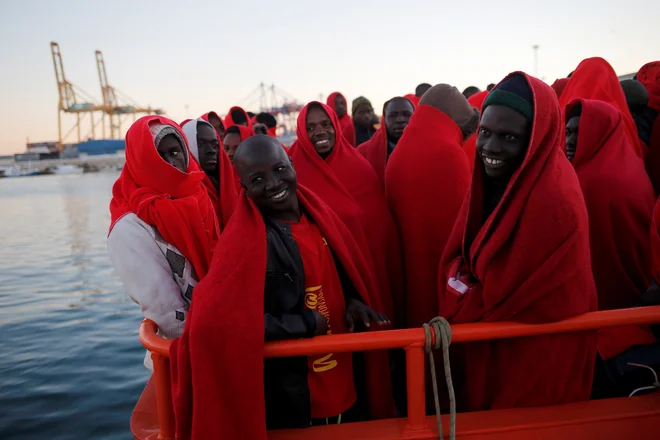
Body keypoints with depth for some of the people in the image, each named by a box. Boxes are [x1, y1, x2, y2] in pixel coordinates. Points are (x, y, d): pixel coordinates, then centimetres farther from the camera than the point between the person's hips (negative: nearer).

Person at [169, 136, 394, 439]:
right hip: (290, 396, -6)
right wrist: (306, 323, -23)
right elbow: (216, 321, -31)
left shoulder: (316, 213, -1)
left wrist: (353, 302, -7)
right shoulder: (245, 240, -22)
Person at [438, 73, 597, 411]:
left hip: (538, 351, -7)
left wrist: (455, 310, -10)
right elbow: (459, 256, 5)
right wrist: (463, 287, -11)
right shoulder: (493, 181, -3)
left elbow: (508, 294, -23)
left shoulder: (555, 201, -29)